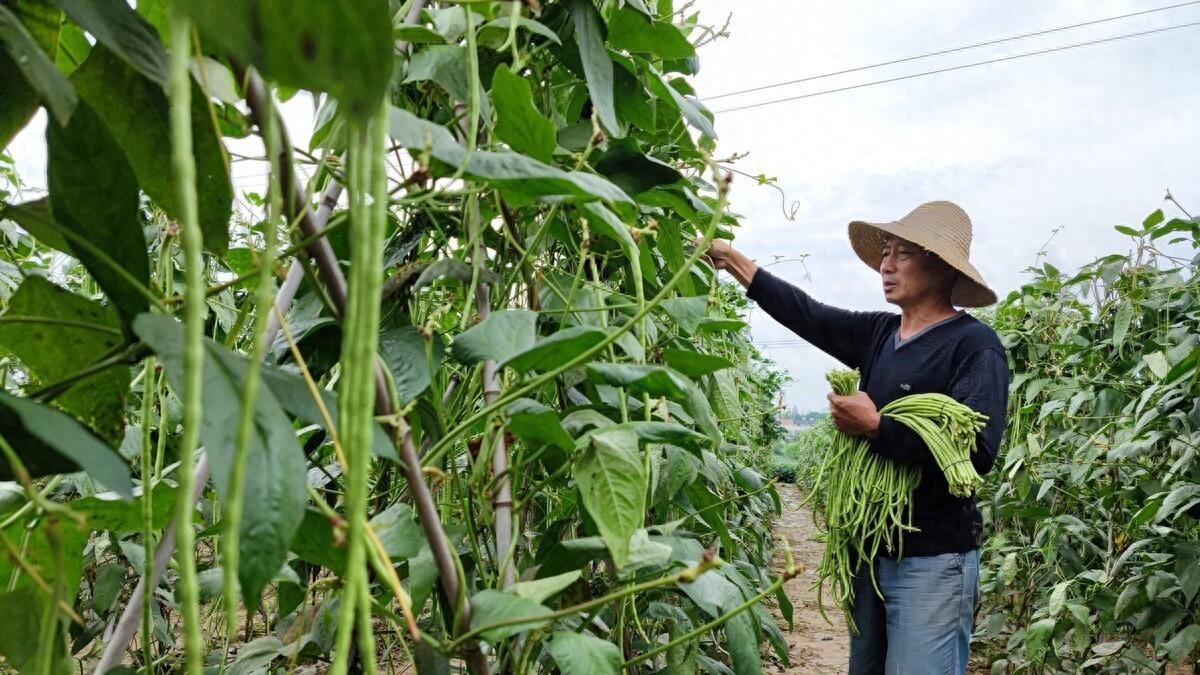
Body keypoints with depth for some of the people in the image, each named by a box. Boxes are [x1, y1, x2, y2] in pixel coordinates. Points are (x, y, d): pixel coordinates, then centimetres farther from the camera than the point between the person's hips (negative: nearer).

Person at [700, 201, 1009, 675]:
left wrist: (874, 427, -21)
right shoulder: (879, 333, 8)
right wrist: (728, 257, 9)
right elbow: (803, 312, 11)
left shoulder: (975, 345, -12)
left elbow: (977, 453, -23)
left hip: (932, 562, -7)